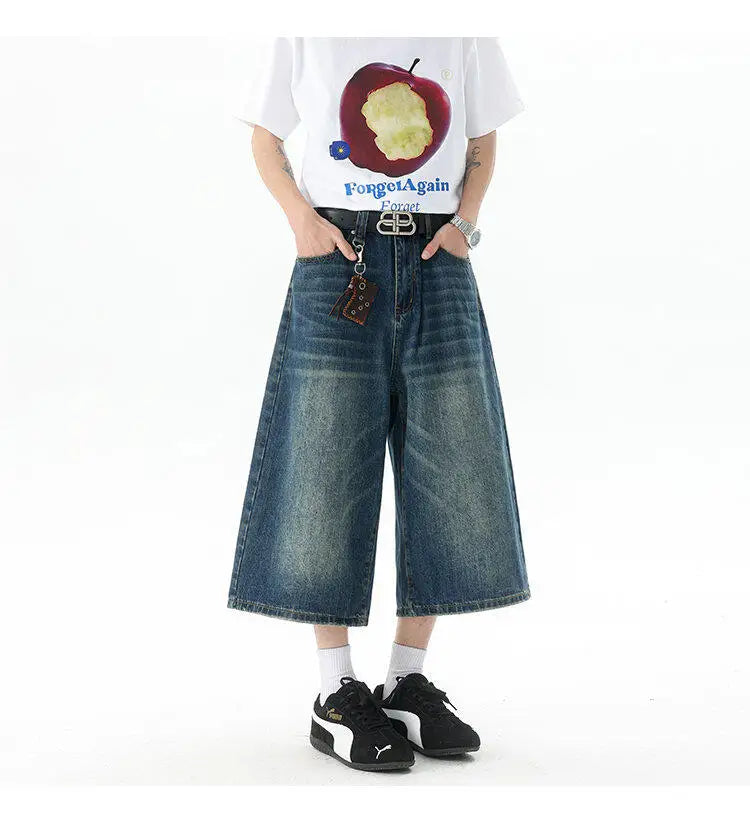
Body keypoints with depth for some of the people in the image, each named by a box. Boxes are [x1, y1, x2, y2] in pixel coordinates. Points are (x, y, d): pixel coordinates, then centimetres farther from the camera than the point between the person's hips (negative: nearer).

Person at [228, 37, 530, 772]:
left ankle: (407, 682, 13)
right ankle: (336, 696, 6)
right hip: (340, 264, -2)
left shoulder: (468, 36, 8)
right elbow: (266, 138, 11)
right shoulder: (306, 33, 4)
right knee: (327, 472, -3)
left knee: (448, 476, 1)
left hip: (438, 268, 3)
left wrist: (464, 222, -1)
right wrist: (300, 215, -6)